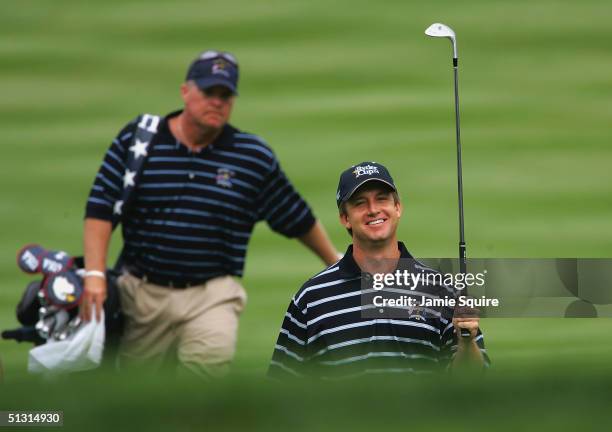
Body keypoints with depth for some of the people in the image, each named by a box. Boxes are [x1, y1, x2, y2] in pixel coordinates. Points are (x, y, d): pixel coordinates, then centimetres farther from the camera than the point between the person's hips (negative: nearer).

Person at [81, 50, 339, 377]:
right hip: (141, 290, 1)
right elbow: (100, 208, -3)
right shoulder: (136, 139, 2)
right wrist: (95, 274, -14)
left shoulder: (255, 156, 5)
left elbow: (297, 218, 16)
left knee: (210, 360, -31)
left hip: (213, 294, -1)